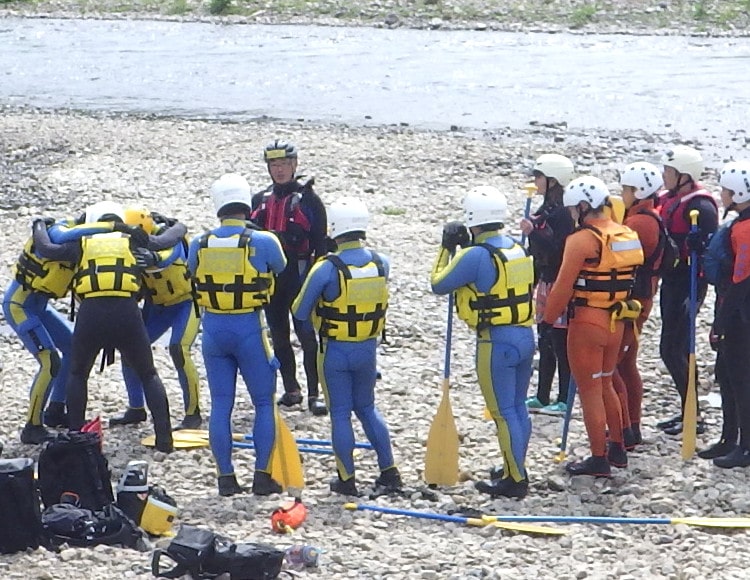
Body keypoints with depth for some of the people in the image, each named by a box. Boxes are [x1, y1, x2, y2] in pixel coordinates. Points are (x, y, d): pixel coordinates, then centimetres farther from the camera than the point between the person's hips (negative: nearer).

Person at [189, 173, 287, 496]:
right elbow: (280, 268, 9)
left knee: (221, 405, 9)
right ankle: (263, 476, 6)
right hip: (250, 328, -3)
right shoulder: (263, 242, -11)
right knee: (264, 403, 9)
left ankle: (226, 478, 10)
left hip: (213, 328, 3)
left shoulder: (199, 245, -3)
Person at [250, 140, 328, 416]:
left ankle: (314, 394, -4)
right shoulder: (260, 201, 14)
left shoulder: (308, 199, -1)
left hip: (299, 277, -5)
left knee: (307, 336, -7)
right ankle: (291, 391, 18)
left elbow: (321, 242, -3)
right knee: (279, 337, 9)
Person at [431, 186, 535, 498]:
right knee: (518, 407, 17)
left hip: (496, 343, -8)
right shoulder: (517, 247, 6)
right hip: (525, 336, 8)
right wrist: (464, 245, 15)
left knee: (504, 413, -1)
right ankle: (516, 470, 27)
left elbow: (439, 284, -8)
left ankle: (515, 480, 2)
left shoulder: (476, 255, -18)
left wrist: (447, 248, 5)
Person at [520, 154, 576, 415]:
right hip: (545, 283, 10)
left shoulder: (563, 213, -17)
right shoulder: (545, 210, 13)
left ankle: (564, 400, 2)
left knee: (561, 344, -3)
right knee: (545, 343, 15)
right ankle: (542, 397, 22)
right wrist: (532, 283, 21)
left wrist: (533, 232, -26)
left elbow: (558, 250, -23)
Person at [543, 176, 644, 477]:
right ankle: (617, 449, 30)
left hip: (587, 322, -8)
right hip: (616, 322, 8)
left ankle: (599, 460, 5)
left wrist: (547, 320, -7)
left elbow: (564, 287, -17)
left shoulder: (582, 240, -17)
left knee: (589, 391, 1)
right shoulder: (627, 235, 7)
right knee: (605, 386, 22)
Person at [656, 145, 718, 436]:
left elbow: (708, 250, -22)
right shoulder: (668, 200, 11)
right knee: (672, 350, 15)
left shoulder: (700, 207, -17)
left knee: (674, 351, -8)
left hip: (688, 285, -10)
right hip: (671, 283, 10)